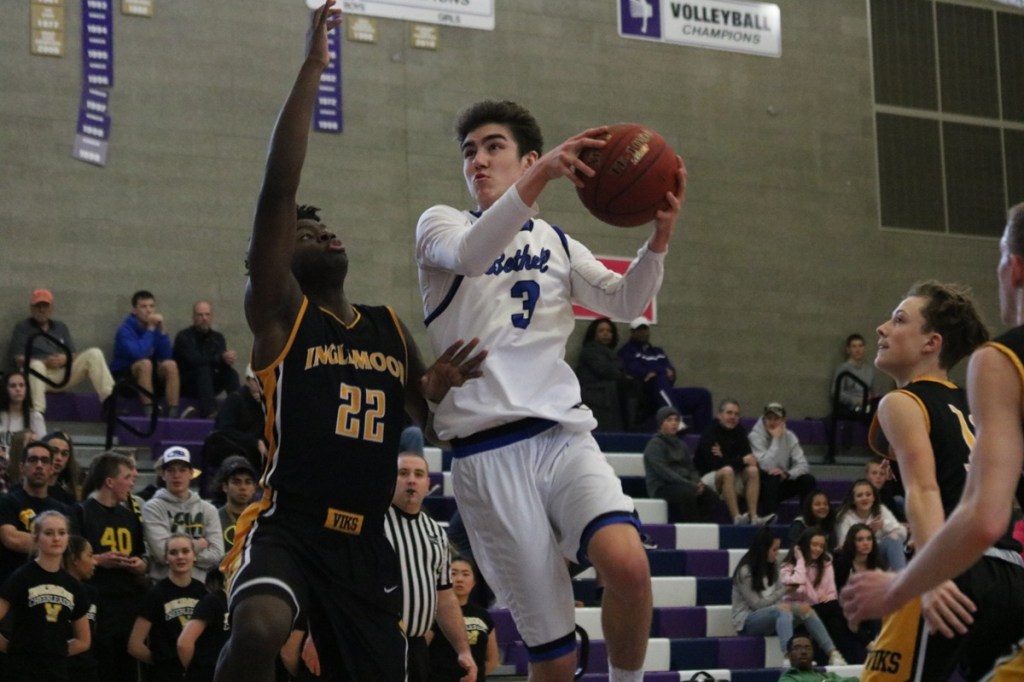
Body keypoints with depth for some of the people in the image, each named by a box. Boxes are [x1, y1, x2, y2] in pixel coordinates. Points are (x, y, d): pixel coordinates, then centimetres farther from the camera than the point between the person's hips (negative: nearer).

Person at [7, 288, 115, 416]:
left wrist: (65, 359, -10)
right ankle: (37, 413, -53)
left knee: (94, 354, -14)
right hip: (40, 375, -4)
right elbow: (19, 359, -2)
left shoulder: (60, 327, 22)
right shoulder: (22, 328, 10)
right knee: (36, 365, -40)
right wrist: (45, 362, -17)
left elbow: (73, 355, 15)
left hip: (65, 374, 4)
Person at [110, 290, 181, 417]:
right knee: (145, 363, -34)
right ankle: (149, 413, -36)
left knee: (170, 365, -21)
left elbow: (166, 356, -8)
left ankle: (173, 414, -28)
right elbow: (138, 354, -33)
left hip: (149, 375, 5)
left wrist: (161, 330, -17)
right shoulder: (126, 329, -16)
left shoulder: (155, 325, 1)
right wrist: (150, 329, -24)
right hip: (123, 376, -5)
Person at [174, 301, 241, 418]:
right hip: (184, 385, -5)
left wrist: (228, 359, -35)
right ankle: (209, 412, -49)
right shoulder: (184, 337, -10)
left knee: (231, 373, -20)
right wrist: (221, 358, -35)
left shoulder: (218, 338, 7)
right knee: (203, 369, -33)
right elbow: (194, 360, -27)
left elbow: (222, 364, -9)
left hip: (208, 383, 5)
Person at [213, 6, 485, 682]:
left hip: (367, 542, 6)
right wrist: (312, 70, -16)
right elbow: (278, 192, -14)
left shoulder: (392, 329, 15)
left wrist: (441, 390, -3)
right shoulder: (278, 314, -2)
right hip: (286, 525, -6)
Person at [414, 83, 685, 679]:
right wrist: (542, 176, -29)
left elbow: (625, 303, 3)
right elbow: (469, 255, -15)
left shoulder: (558, 244, 19)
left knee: (628, 564, -27)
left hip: (564, 433, 3)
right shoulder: (440, 224, 9)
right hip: (488, 451, -2)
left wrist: (660, 237, -16)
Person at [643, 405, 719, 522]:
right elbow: (664, 472, -15)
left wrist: (697, 482, -7)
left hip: (683, 484, 7)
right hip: (662, 487, -7)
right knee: (688, 493, -35)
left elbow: (691, 469, 18)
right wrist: (691, 485, -21)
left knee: (709, 493, -19)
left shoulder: (680, 445, 21)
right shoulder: (654, 445, -3)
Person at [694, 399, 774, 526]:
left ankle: (753, 517, -29)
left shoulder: (739, 430, 4)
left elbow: (749, 457, -6)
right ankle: (737, 518, -41)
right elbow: (713, 462, -26)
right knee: (727, 471, -35)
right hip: (707, 476, -6)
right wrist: (742, 461, -21)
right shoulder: (710, 431, -14)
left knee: (753, 470, -18)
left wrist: (723, 457, -23)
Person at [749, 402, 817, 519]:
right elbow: (766, 466, -28)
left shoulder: (790, 437, 0)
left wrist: (786, 474, -28)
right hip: (763, 485, -5)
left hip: (781, 483, 5)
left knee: (808, 480, -18)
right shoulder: (755, 436, -15)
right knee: (772, 477, -36)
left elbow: (803, 465, -8)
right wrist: (775, 439, -24)